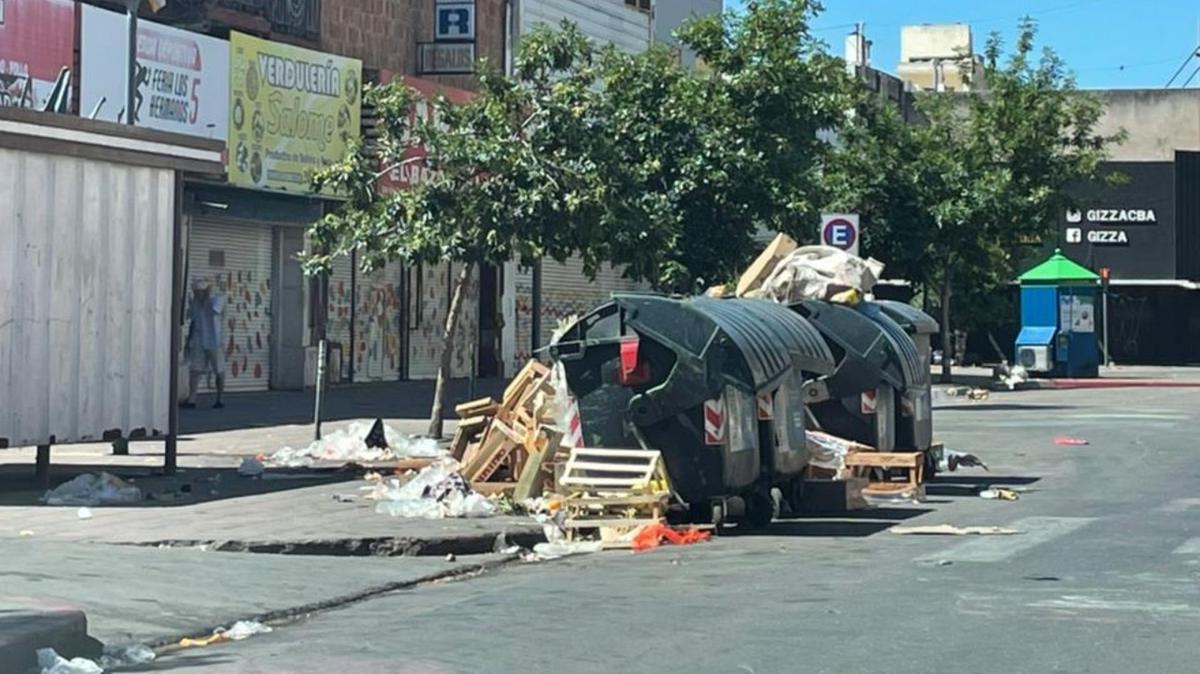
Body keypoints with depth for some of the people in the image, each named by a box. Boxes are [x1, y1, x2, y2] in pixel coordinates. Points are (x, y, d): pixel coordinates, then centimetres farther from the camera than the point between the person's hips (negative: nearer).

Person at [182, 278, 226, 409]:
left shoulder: (217, 299, -5)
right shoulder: (195, 303, 9)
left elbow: (213, 311, -27)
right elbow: (193, 323, 16)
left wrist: (208, 296, -16)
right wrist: (188, 343, 15)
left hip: (214, 342, -4)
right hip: (198, 343, 4)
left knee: (219, 371, 4)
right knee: (194, 369, -7)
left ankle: (220, 399, 15)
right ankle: (191, 399, -11)